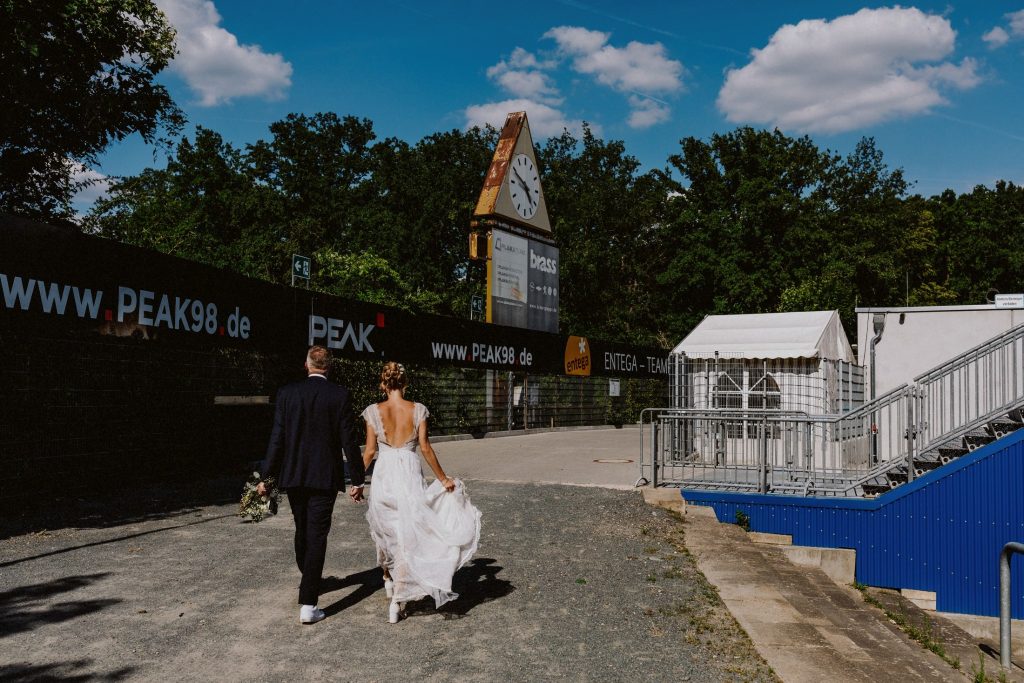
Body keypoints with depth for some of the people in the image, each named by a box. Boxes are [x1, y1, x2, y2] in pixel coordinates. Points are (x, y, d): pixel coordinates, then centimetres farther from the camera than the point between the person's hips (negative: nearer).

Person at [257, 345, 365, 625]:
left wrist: (266, 476, 2)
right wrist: (357, 480, 0)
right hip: (325, 476, -3)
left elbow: (277, 438, -4)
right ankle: (308, 604, -4)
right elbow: (349, 440, -7)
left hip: (293, 475, 3)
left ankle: (308, 578, 43)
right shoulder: (341, 395, -8)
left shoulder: (287, 393, -3)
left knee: (302, 529, 21)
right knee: (317, 535, 0)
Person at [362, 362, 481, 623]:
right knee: (407, 536, 6)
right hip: (410, 475, 0)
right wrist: (443, 478, 6)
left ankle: (389, 578, 39)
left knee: (385, 531, 22)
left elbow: (369, 451, -2)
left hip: (384, 475, 1)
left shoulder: (374, 411, -3)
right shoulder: (418, 410, -3)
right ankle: (398, 598, 3)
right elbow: (425, 448, -3)